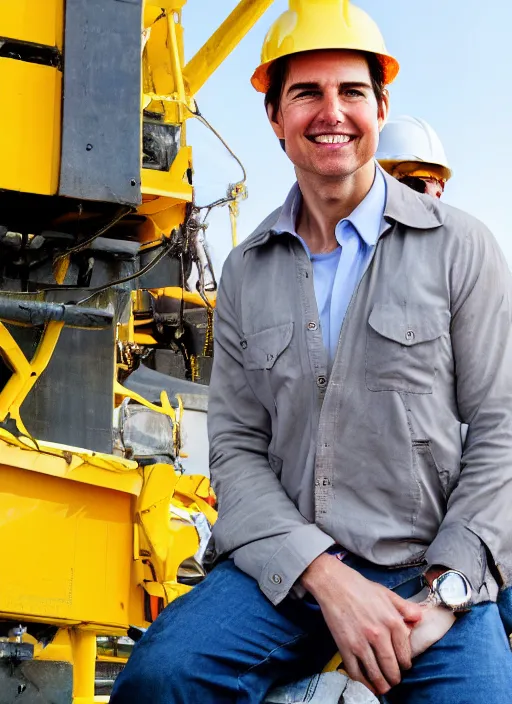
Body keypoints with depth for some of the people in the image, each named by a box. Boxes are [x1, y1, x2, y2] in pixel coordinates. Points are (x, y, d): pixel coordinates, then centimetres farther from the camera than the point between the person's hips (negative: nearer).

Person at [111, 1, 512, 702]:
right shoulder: (247, 272, 10)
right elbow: (236, 445, 5)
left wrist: (444, 588, -9)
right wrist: (326, 576, -10)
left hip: (430, 573, -2)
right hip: (285, 567, 2)